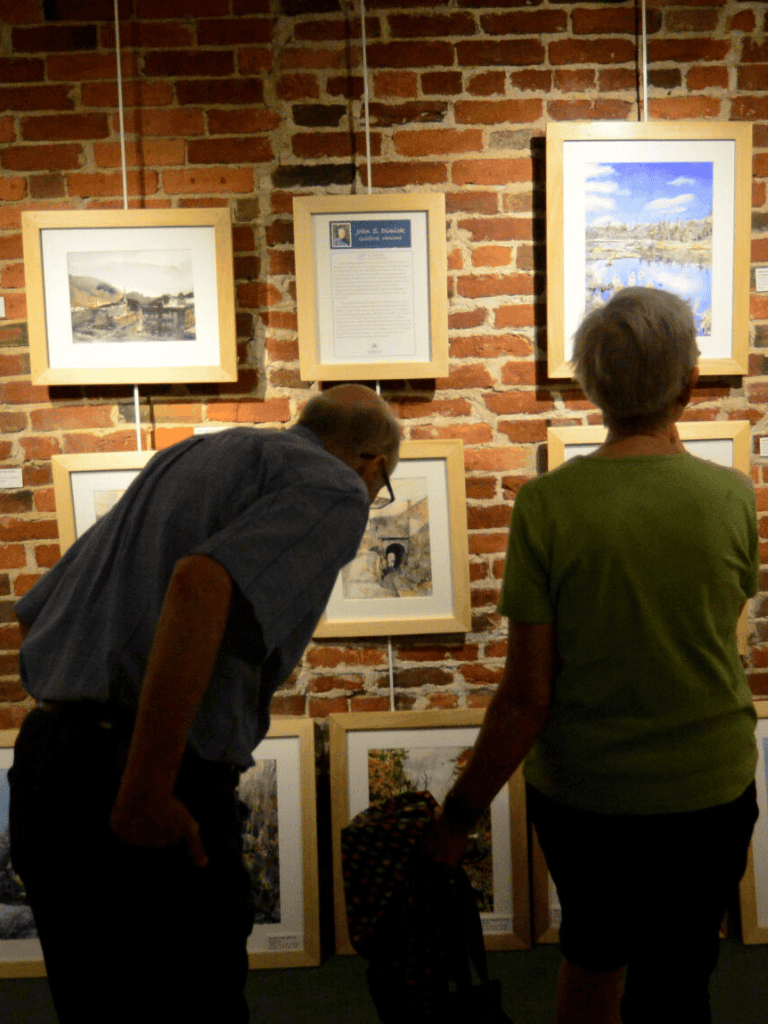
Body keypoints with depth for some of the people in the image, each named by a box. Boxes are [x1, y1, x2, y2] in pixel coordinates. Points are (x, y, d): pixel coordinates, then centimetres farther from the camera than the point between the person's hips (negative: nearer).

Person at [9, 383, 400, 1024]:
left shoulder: (181, 459, 18)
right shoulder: (334, 490, -4)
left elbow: (37, 615, 19)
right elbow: (203, 585, -25)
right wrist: (144, 794, -23)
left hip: (45, 763, 8)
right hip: (154, 822, -8)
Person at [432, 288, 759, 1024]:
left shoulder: (546, 503, -19)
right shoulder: (731, 496, -13)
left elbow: (528, 695, -17)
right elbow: (716, 634, 4)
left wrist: (461, 812, -5)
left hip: (578, 796, 0)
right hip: (708, 796, 1)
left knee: (592, 954, 29)